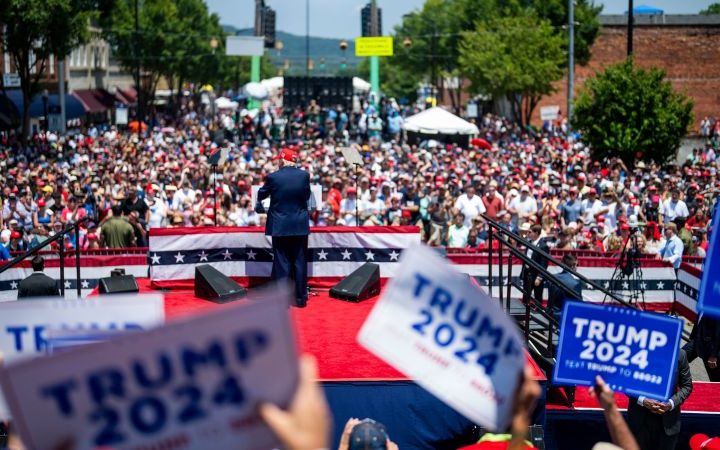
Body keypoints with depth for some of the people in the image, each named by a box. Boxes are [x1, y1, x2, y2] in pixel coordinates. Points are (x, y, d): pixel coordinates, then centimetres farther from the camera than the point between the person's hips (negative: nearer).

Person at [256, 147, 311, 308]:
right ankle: (300, 298, 14)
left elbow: (262, 194, 9)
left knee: (281, 263, 3)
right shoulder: (304, 175, -4)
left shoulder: (273, 177, -9)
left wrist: (259, 204, 33)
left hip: (280, 226, -2)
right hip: (300, 225, 2)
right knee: (300, 263, 9)